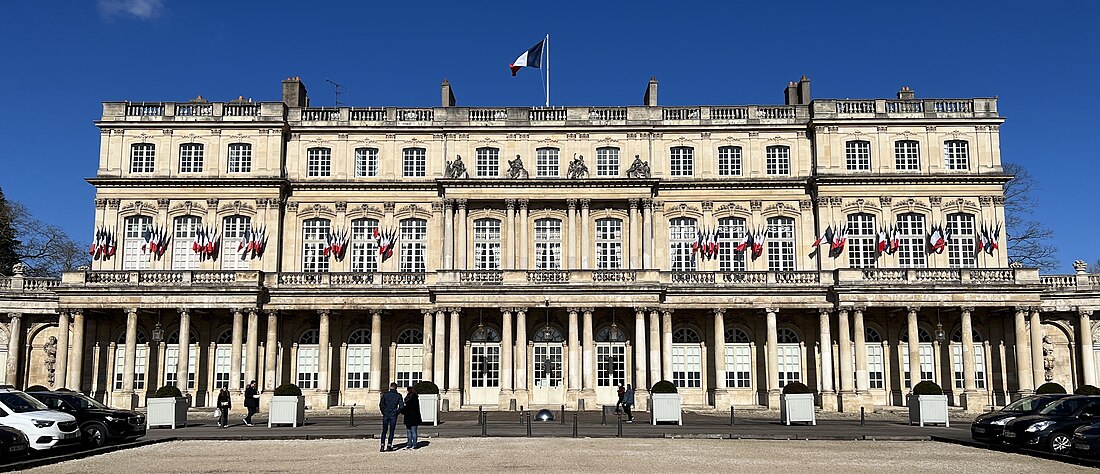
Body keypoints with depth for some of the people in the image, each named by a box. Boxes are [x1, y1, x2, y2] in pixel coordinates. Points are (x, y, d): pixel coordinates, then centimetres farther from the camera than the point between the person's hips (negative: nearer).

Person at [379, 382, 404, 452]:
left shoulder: (385, 394, 1)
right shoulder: (398, 395, 0)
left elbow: (381, 405, -5)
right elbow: (401, 406, -6)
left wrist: (383, 412, 6)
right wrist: (397, 412, 7)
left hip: (385, 415, 1)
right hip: (393, 415, -1)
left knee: (384, 431, 8)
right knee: (391, 431, 6)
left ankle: (382, 446, 1)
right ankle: (389, 446, 3)